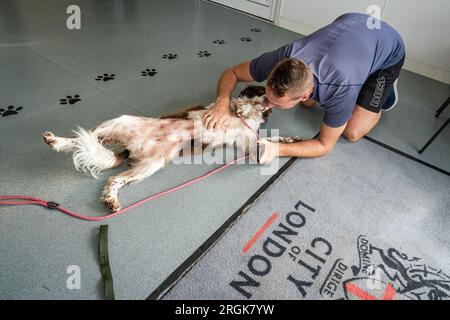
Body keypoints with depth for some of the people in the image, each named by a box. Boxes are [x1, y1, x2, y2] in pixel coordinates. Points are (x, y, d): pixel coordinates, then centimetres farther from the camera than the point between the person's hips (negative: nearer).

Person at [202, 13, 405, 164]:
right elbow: (232, 72, -19)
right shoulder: (283, 58, -34)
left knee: (352, 132, -9)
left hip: (388, 48, -4)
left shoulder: (341, 89, -44)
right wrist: (223, 102, -40)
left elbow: (324, 145, -28)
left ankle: (386, 87, 17)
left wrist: (277, 149, -43)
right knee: (308, 104, 3)